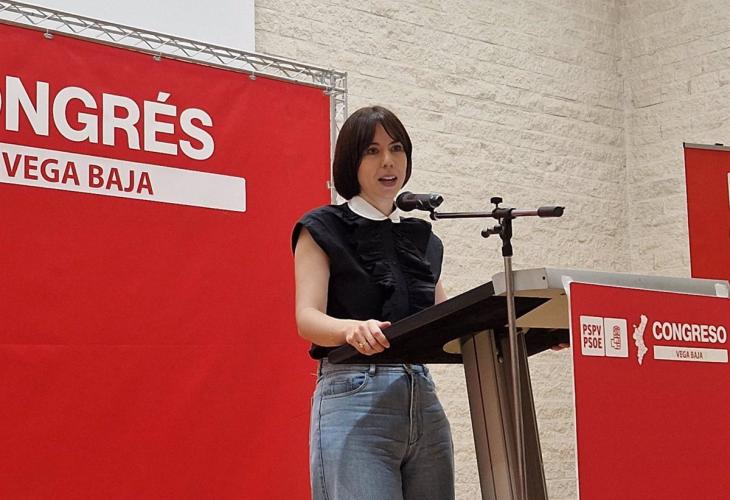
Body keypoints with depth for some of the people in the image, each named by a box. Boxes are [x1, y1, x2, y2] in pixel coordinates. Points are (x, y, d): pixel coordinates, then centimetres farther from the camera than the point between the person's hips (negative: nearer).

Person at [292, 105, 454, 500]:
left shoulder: (423, 240, 20)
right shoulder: (324, 229, 4)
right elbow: (308, 318, -9)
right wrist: (353, 329, -32)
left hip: (424, 403, 6)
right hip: (353, 398, -5)